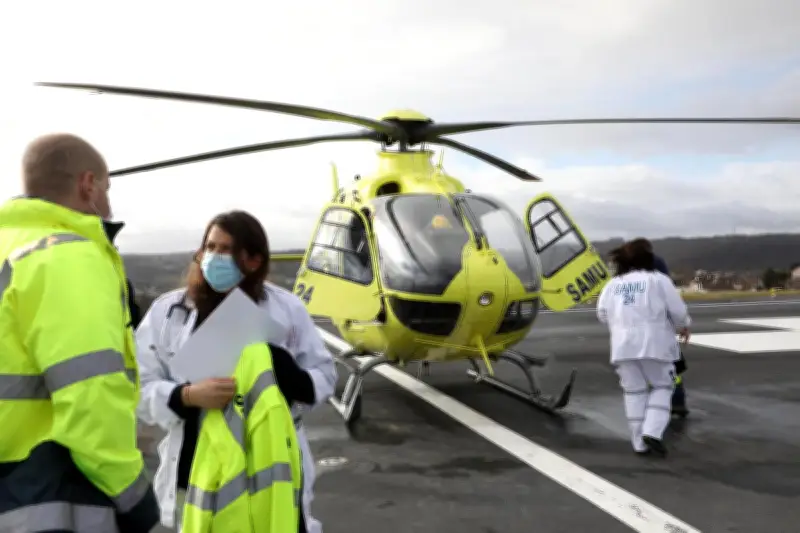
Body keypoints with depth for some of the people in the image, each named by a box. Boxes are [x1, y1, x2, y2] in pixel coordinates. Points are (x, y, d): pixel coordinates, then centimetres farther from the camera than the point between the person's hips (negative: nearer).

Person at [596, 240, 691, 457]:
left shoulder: (613, 284, 9)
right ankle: (652, 432, -6)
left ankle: (640, 442, 10)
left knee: (634, 392, 10)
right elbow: (678, 310, -1)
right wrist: (684, 327, 19)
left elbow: (602, 314, 9)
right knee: (661, 387, 11)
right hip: (653, 343, -3)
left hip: (623, 344, 3)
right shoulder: (659, 280, 0)